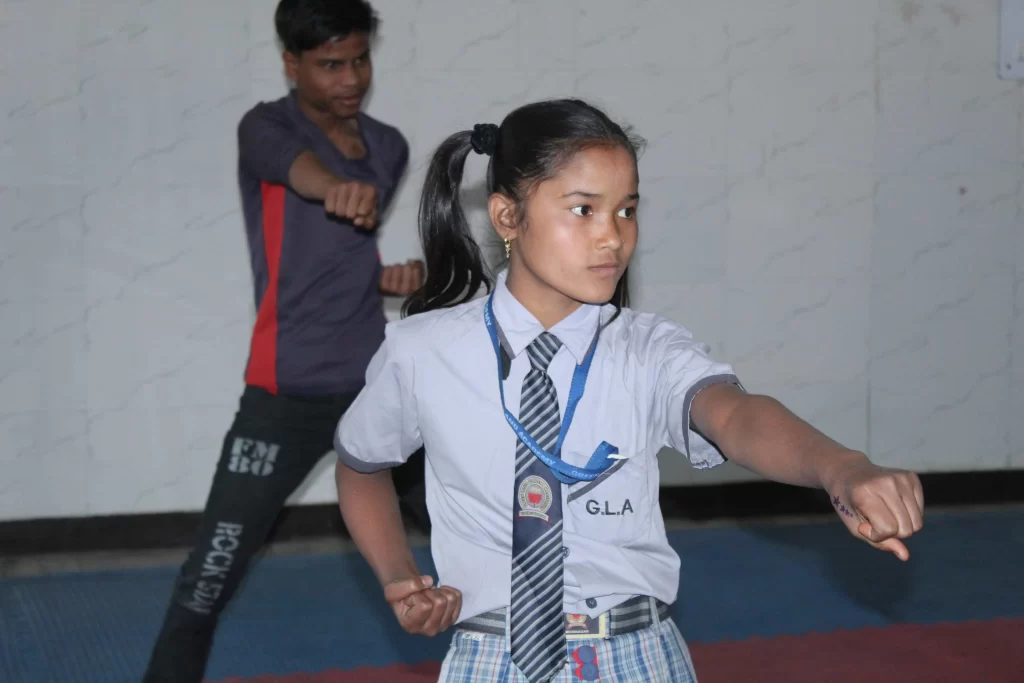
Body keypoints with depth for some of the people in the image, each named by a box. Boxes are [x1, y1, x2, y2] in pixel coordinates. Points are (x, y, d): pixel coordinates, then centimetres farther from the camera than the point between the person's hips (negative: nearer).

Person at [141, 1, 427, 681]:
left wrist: (395, 276, 1)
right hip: (287, 395, -6)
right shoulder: (267, 126, -8)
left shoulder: (390, 147, 10)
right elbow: (294, 164, -34)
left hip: (380, 383, 6)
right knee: (209, 582, -11)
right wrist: (339, 187, -57)